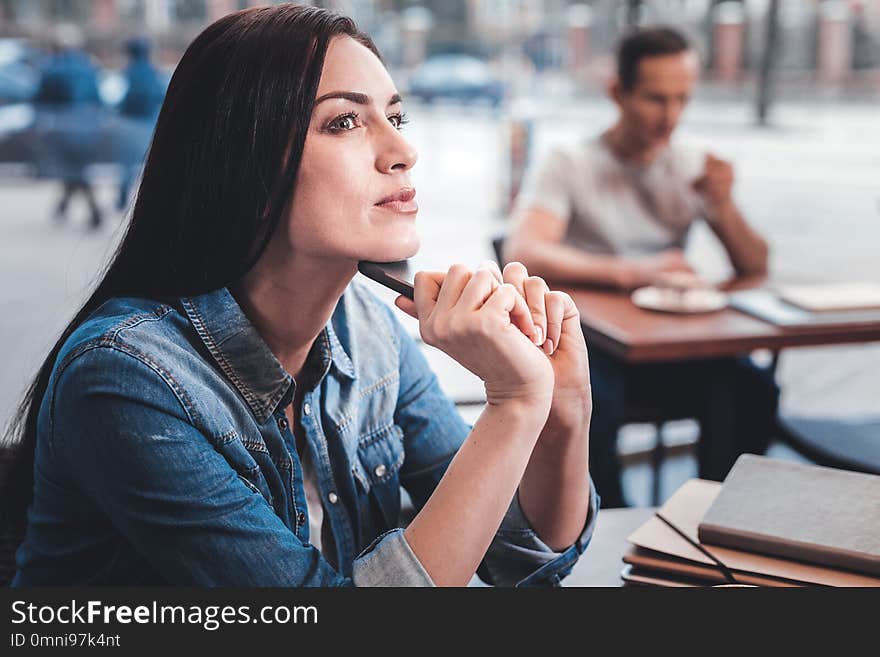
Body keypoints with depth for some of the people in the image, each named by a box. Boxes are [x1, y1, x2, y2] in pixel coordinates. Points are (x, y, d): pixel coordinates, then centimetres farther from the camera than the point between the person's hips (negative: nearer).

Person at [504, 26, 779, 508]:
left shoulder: (692, 168, 12)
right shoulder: (568, 165, -3)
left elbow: (755, 268, 10)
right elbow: (523, 253, -22)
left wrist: (723, 205, -11)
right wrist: (632, 272, -35)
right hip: (589, 339, -3)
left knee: (752, 390, -24)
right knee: (591, 400, -35)